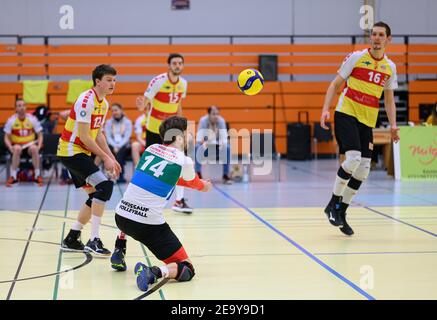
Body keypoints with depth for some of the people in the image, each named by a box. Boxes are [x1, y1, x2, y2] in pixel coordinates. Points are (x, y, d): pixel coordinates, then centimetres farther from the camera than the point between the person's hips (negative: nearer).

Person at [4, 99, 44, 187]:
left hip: (30, 144, 0)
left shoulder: (32, 119, -3)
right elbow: (6, 138, -1)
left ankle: (38, 175, -23)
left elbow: (40, 135, 1)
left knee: (34, 148, -35)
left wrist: (39, 146, -18)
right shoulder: (11, 120, -4)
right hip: (17, 145, 0)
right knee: (17, 148, -36)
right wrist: (10, 147, -21)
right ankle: (13, 176, -28)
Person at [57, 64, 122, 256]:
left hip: (81, 153, 10)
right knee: (105, 185, -21)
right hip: (71, 151, -10)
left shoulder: (103, 103, 11)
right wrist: (105, 158, -16)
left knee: (96, 195, 11)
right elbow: (84, 136, -21)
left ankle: (71, 240, 20)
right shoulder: (86, 100, -19)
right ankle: (94, 241, -20)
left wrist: (112, 159, 9)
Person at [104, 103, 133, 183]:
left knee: (120, 152, -35)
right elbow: (108, 137, 4)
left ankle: (120, 175, -36)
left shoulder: (127, 122, 7)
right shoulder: (108, 122, 12)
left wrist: (119, 146, -15)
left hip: (123, 145, -1)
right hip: (112, 145, 1)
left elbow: (127, 136, -1)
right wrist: (114, 146, -13)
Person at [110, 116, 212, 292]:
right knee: (187, 270, 0)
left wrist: (201, 184, 39)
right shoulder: (184, 161, -5)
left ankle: (119, 253, 36)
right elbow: (197, 184, 19)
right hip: (148, 224, -6)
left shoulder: (151, 149, 11)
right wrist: (205, 185, 44)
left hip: (121, 216, 6)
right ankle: (154, 271, -26)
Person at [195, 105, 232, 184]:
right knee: (197, 147, -33)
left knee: (227, 148, -27)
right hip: (205, 145, -2)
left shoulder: (221, 121, -15)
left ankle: (226, 176, -15)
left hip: (216, 145, 2)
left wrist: (222, 143, -43)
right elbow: (199, 138, -25)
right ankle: (198, 174, -25)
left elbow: (224, 137, -19)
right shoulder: (203, 120, -20)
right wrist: (202, 142, -48)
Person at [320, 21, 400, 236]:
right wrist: (326, 109, -10)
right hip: (346, 114, -5)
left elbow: (389, 99, 18)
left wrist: (393, 125, 6)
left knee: (363, 169, 0)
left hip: (367, 121, 5)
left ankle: (341, 212, 15)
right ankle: (333, 203, -4)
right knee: (353, 158, -22)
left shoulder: (390, 67, 10)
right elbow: (335, 84, 1)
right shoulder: (356, 57, -3)